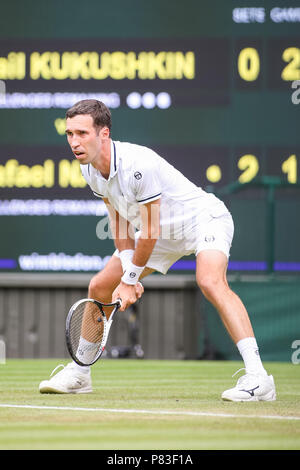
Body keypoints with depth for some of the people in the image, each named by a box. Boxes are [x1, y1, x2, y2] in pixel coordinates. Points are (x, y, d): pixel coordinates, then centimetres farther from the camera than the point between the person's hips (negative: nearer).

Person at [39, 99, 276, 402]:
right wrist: (127, 274, -6)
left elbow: (150, 230, -26)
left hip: (204, 218, -9)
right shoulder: (90, 170, -9)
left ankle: (257, 377, -42)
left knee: (210, 281, -36)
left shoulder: (138, 164, -34)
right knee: (100, 287, 7)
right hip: (164, 232, 9)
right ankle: (79, 373, 25)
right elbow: (120, 219, 3)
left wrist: (130, 279, -15)